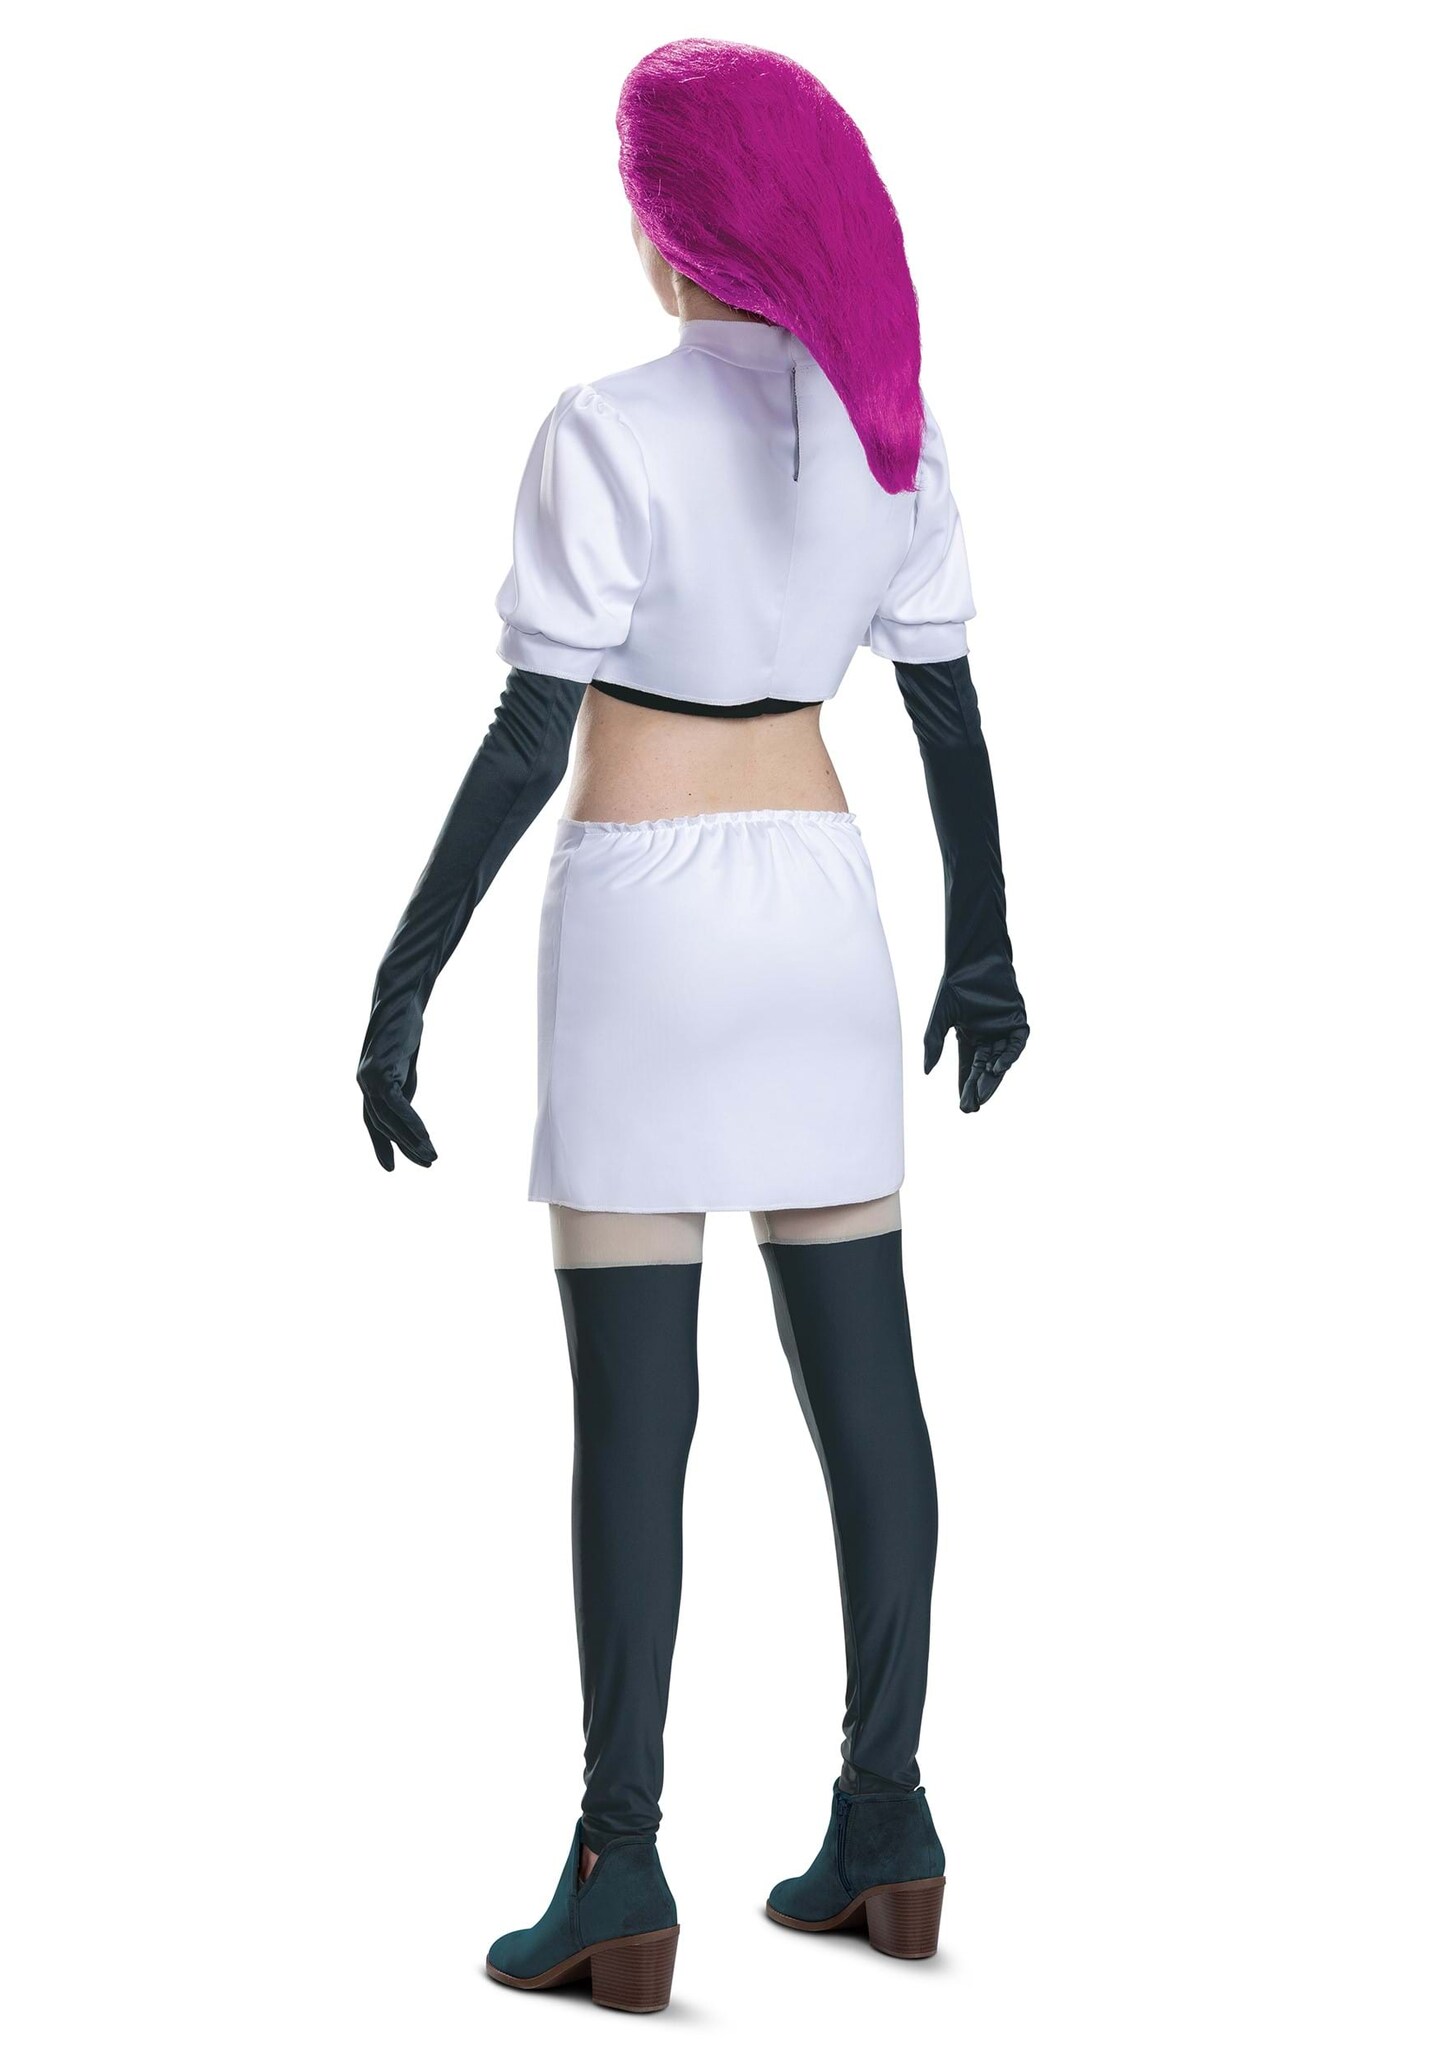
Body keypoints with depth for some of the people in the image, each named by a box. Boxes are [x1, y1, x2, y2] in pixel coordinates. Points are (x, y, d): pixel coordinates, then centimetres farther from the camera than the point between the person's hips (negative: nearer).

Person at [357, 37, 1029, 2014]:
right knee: (862, 1370, 9)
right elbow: (950, 710, 9)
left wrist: (408, 976, -10)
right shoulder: (896, 427, 4)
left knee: (633, 1405, -3)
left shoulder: (610, 433, -14)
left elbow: (527, 738, -16)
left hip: (642, 912, -5)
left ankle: (622, 1876, 0)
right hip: (820, 904, 6)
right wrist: (982, 944, 19)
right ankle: (884, 1818, 14)